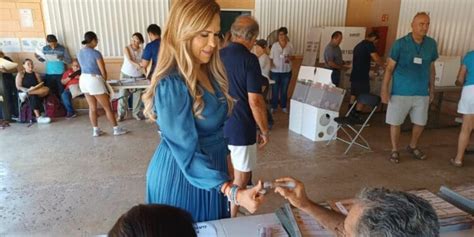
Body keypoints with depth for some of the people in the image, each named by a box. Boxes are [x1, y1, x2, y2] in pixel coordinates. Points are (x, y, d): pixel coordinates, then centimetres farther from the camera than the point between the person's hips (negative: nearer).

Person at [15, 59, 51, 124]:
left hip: (37, 91, 3)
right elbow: (18, 87, -2)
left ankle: (26, 94, -32)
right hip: (24, 91, -3)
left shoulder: (36, 74, 17)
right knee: (33, 96, -40)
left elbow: (41, 85, 7)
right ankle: (38, 117, -49)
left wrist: (36, 88, -16)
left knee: (46, 89, -30)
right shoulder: (20, 74, 8)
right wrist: (28, 89, -20)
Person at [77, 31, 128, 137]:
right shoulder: (96, 53, -16)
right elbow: (103, 71, -13)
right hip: (94, 80, -8)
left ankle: (96, 130, 21)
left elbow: (84, 67, 13)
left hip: (83, 80, 8)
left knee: (92, 107, 15)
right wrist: (105, 81, 7)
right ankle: (116, 129, 11)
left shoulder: (80, 53, 8)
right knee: (107, 107, 3)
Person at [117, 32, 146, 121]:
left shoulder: (142, 50, -2)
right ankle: (121, 114, 10)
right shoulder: (127, 48, -8)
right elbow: (129, 60, -24)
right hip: (126, 74, -1)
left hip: (138, 75, 2)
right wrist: (137, 64, -44)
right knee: (123, 94, -1)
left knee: (137, 95, 3)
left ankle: (136, 113, 18)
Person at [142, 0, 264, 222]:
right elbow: (187, 153, -28)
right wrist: (233, 192, -38)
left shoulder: (210, 72, 0)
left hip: (212, 169, 8)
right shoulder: (171, 85, -26)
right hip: (181, 175, -7)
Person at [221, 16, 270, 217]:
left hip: (219, 125, 7)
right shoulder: (249, 59, -17)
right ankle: (230, 218, 22)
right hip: (240, 127, -7)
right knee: (241, 177, 11)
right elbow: (255, 101, -20)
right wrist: (264, 130, -8)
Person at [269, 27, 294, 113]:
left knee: (284, 90, 13)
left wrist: (289, 59, -15)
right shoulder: (274, 45, -6)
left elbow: (292, 56, 7)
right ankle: (274, 106, 24)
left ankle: (283, 106, 30)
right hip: (275, 71, -1)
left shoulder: (290, 45, -3)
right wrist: (270, 65, -21)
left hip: (286, 71, 1)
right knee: (275, 90, 8)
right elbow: (271, 58, -3)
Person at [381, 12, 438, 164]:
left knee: (420, 123, 14)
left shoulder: (431, 44, 3)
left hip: (422, 93, 4)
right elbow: (389, 68, -6)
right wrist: (384, 90, -10)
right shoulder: (400, 43, -8)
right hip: (401, 92, -3)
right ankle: (395, 150, 23)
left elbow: (431, 68, 13)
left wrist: (432, 89, 14)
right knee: (395, 122, 4)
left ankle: (413, 147, 38)